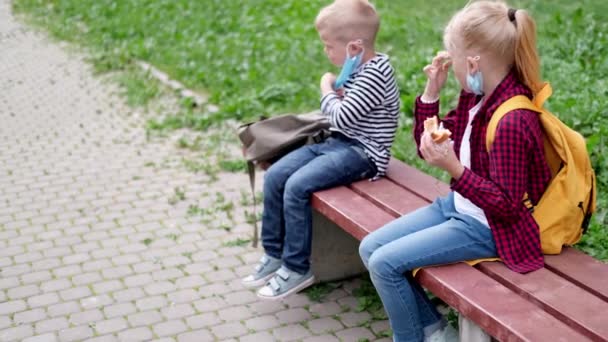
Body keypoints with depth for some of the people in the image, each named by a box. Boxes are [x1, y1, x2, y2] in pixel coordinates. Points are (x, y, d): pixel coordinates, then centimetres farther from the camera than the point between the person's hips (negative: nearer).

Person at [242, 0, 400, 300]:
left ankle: (297, 269, -9)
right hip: (338, 143, 10)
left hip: (362, 152, -10)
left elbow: (341, 117, -22)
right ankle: (274, 255, 9)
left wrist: (327, 90, -4)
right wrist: (337, 93, -2)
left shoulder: (375, 73, -19)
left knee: (297, 187, -23)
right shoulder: (357, 68, 11)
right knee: (275, 176, -1)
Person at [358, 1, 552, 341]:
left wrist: (453, 168, -33)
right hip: (457, 206, 9)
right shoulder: (476, 95, -1)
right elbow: (427, 145, 11)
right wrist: (431, 92, -3)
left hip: (487, 227, -9)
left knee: (385, 263, -16)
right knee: (370, 247, 4)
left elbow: (506, 206, -24)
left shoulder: (512, 122, -28)